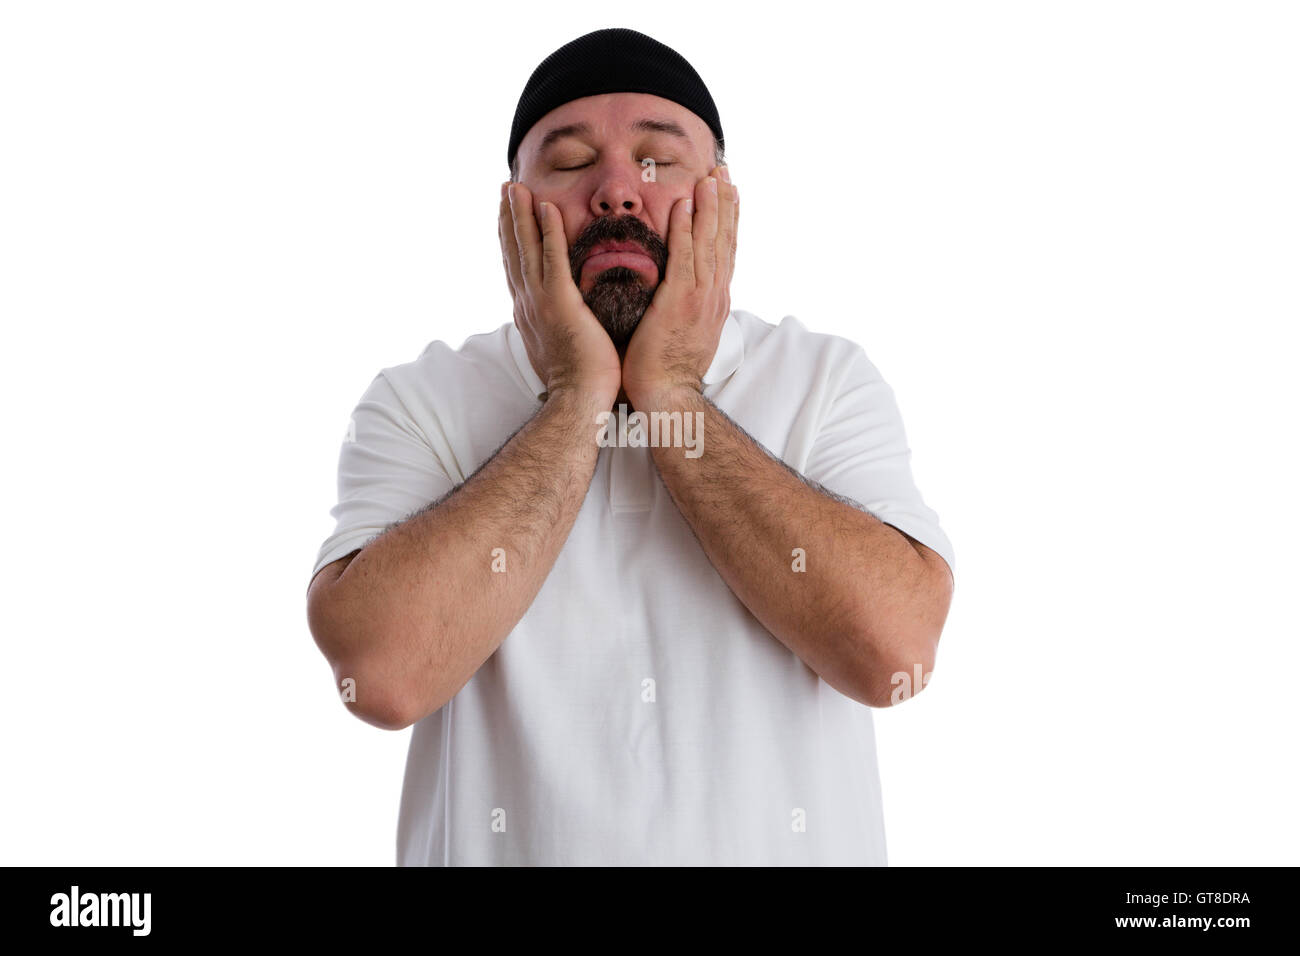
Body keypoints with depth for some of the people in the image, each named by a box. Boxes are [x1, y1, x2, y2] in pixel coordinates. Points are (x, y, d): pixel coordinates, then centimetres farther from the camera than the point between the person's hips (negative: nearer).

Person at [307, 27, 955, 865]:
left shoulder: (827, 381, -4)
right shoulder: (419, 402, -5)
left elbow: (893, 648, -19)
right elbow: (383, 673, -21)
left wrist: (671, 392, -17)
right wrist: (575, 396, -17)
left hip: (785, 842, 0)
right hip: (503, 845, 0)